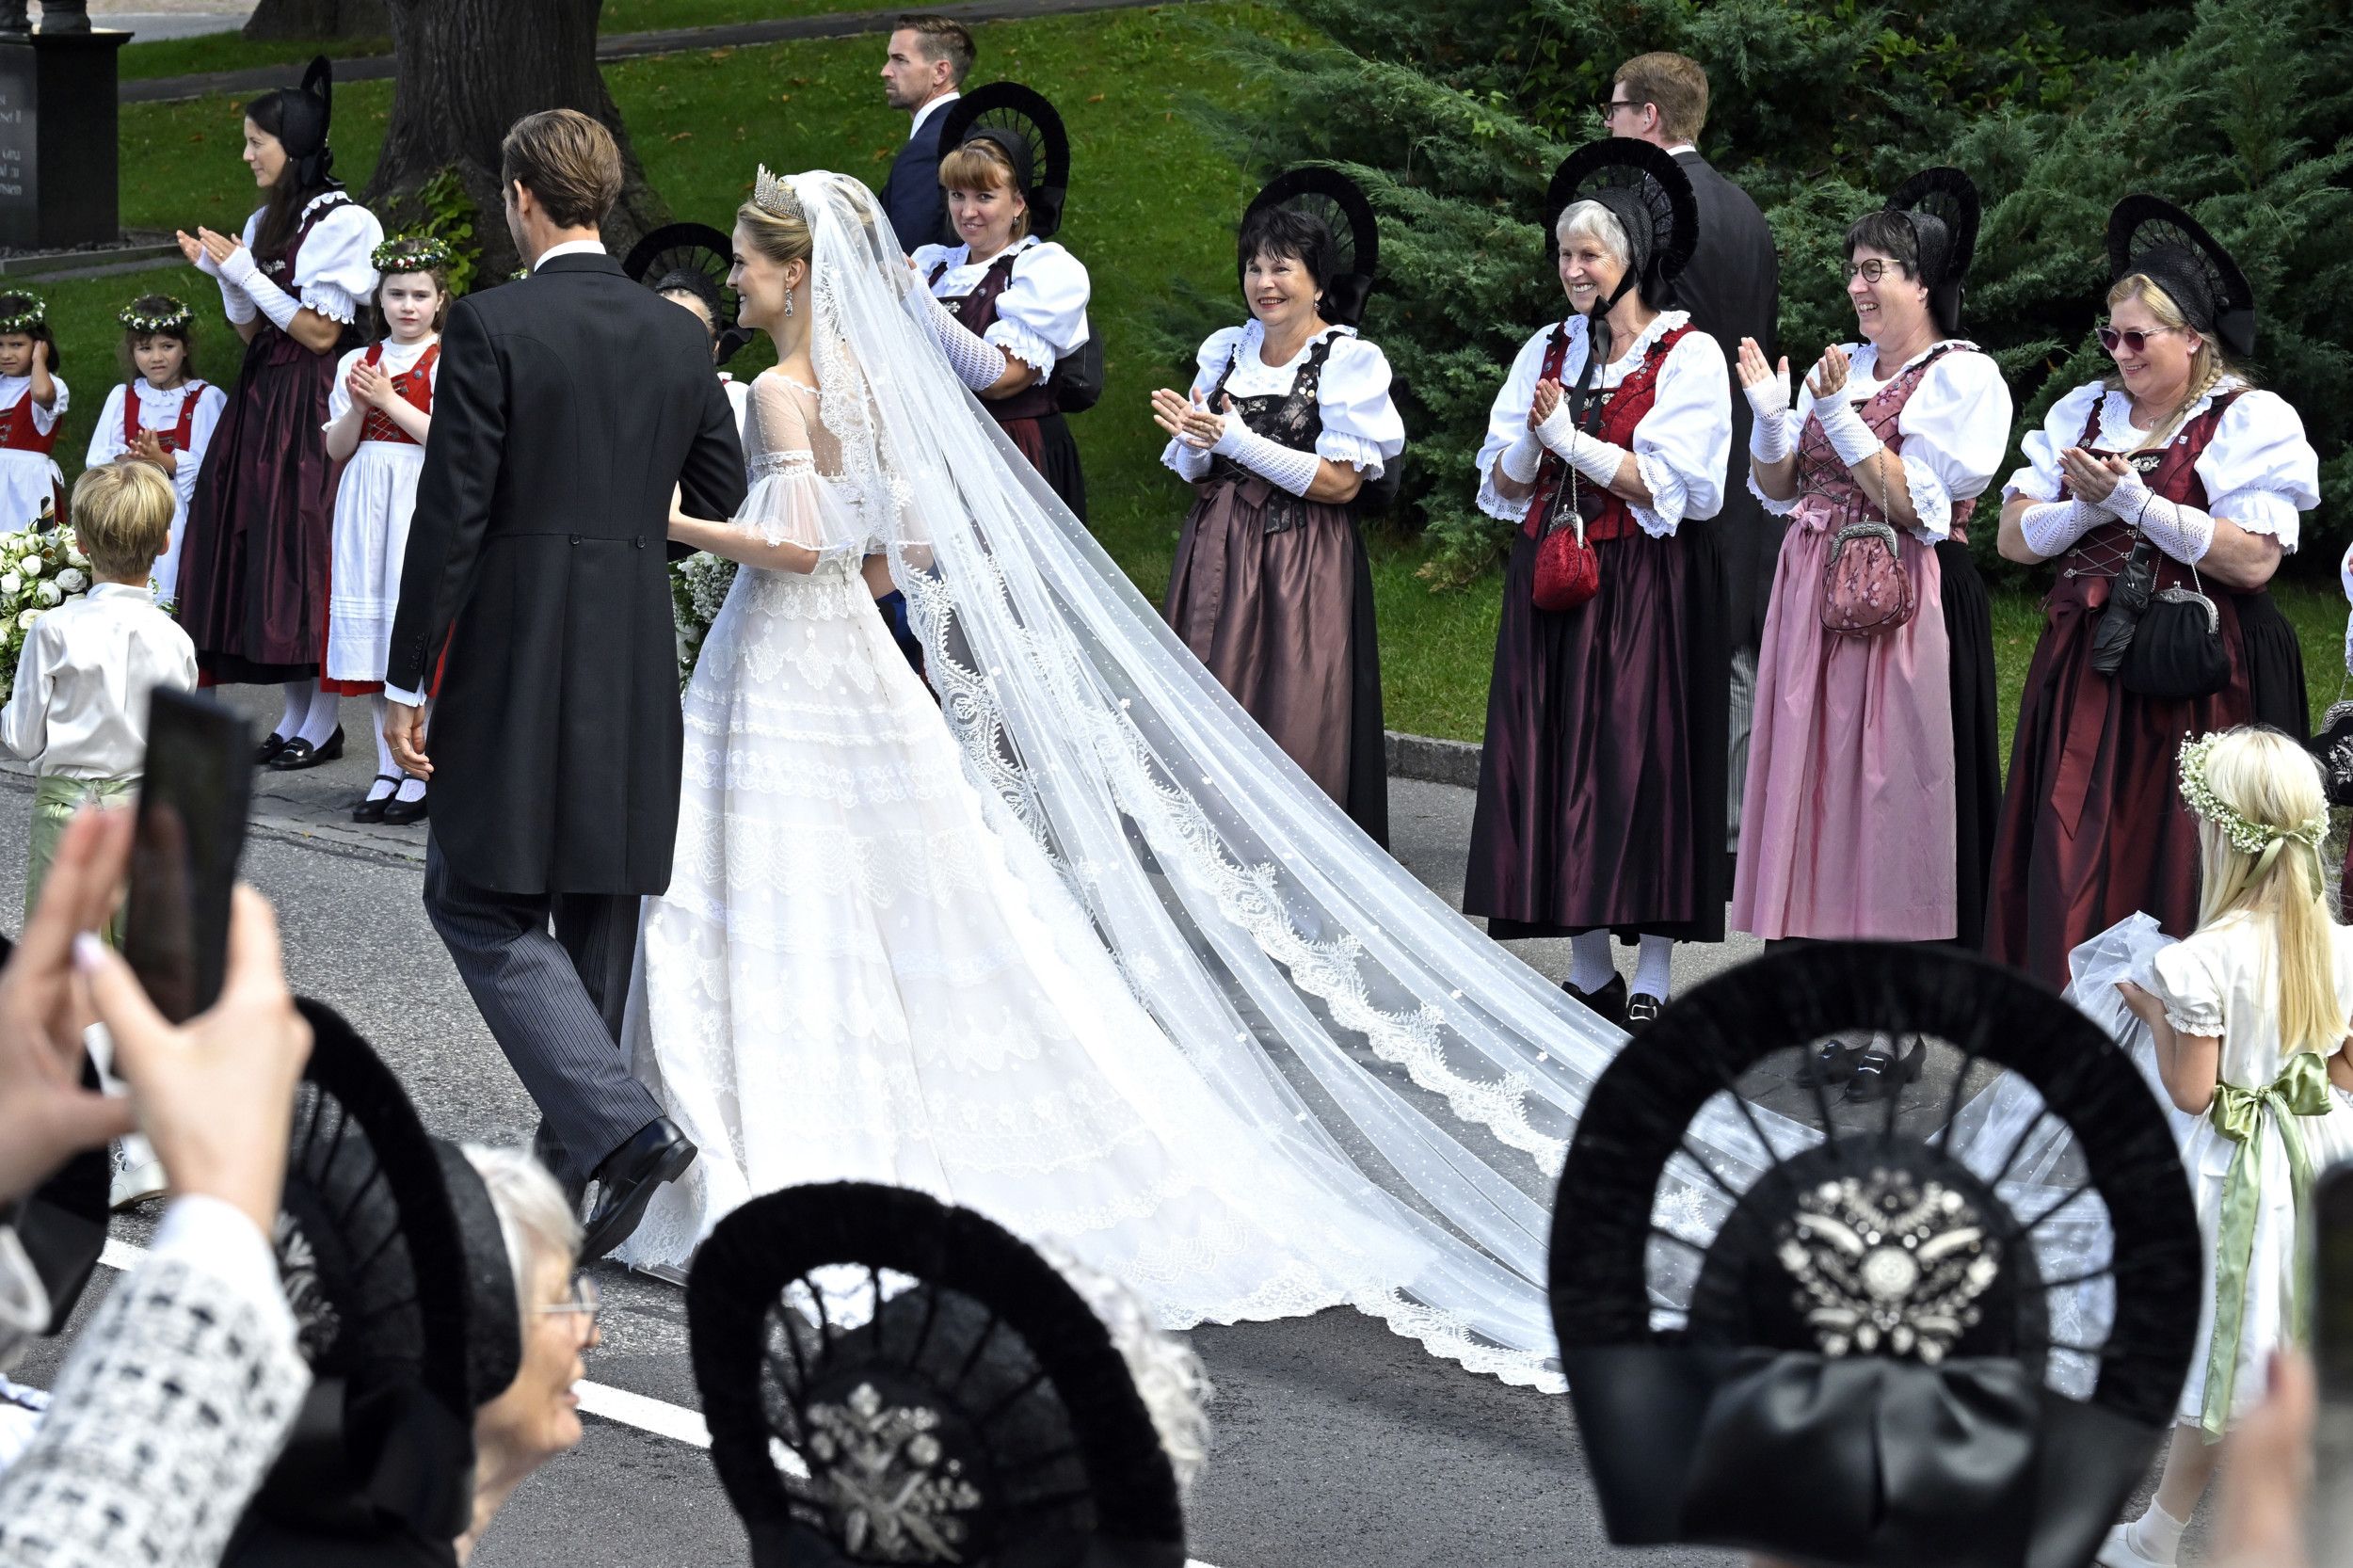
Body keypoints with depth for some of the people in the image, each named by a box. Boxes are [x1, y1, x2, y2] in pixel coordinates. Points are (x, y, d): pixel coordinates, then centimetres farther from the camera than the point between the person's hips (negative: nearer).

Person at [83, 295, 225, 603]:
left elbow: (210, 465, -8)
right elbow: (96, 461, 5)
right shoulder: (122, 397, 12)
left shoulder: (206, 398, 1)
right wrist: (129, 460, -15)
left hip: (182, 513, -3)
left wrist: (163, 461, -19)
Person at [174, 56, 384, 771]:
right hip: (262, 402, 8)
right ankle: (295, 714, 13)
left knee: (308, 550, -6)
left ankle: (325, 720, 0)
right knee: (263, 551, 7)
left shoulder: (343, 223, -11)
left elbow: (320, 333, -15)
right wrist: (220, 273, 0)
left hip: (312, 406, -8)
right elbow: (251, 333, 14)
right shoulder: (264, 223, 13)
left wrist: (244, 271, -13)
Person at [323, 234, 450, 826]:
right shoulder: (356, 362, 14)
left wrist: (388, 400, -13)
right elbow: (337, 448, 10)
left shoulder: (447, 361, -2)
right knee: (374, 643, 6)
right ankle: (388, 771, 13)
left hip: (423, 504, -5)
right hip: (366, 504, 5)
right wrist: (358, 406, -8)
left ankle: (422, 775, -1)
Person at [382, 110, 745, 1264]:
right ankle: (578, 1145, 22)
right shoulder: (680, 336, 5)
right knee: (600, 907, 15)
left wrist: (405, 681, -7)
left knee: (480, 904, 1)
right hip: (637, 662, 6)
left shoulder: (489, 327, -12)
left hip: (515, 659, -6)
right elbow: (720, 499, 10)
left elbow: (451, 516, -13)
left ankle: (619, 1126, -13)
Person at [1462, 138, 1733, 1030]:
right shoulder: (1547, 351, 13)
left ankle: (1652, 981, -4)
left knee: (1642, 763, -7)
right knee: (1558, 762, 2)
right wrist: (1533, 440, -10)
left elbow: (1669, 486, -13)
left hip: (1647, 588, -5)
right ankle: (1590, 974, 8)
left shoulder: (1687, 355, -4)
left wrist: (1570, 439, -12)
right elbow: (1500, 483, 10)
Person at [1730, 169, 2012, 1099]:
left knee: (1891, 793, -6)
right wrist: (1771, 414, -3)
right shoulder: (1841, 367, 14)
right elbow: (1777, 492, 14)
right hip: (1816, 603, 7)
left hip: (1905, 609, -7)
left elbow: (1917, 506, -14)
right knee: (1824, 787, 6)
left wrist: (1840, 420, -17)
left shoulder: (1962, 378, -6)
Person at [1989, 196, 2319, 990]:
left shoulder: (2252, 420, -3)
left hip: (2200, 679, -5)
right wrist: (2091, 508, -10)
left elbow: (2253, 561, -16)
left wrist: (2134, 501, -16)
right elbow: (2014, 538, 8)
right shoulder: (2085, 412, 13)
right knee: (2072, 868, 1)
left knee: (2176, 865, -4)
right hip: (2088, 672, 5)